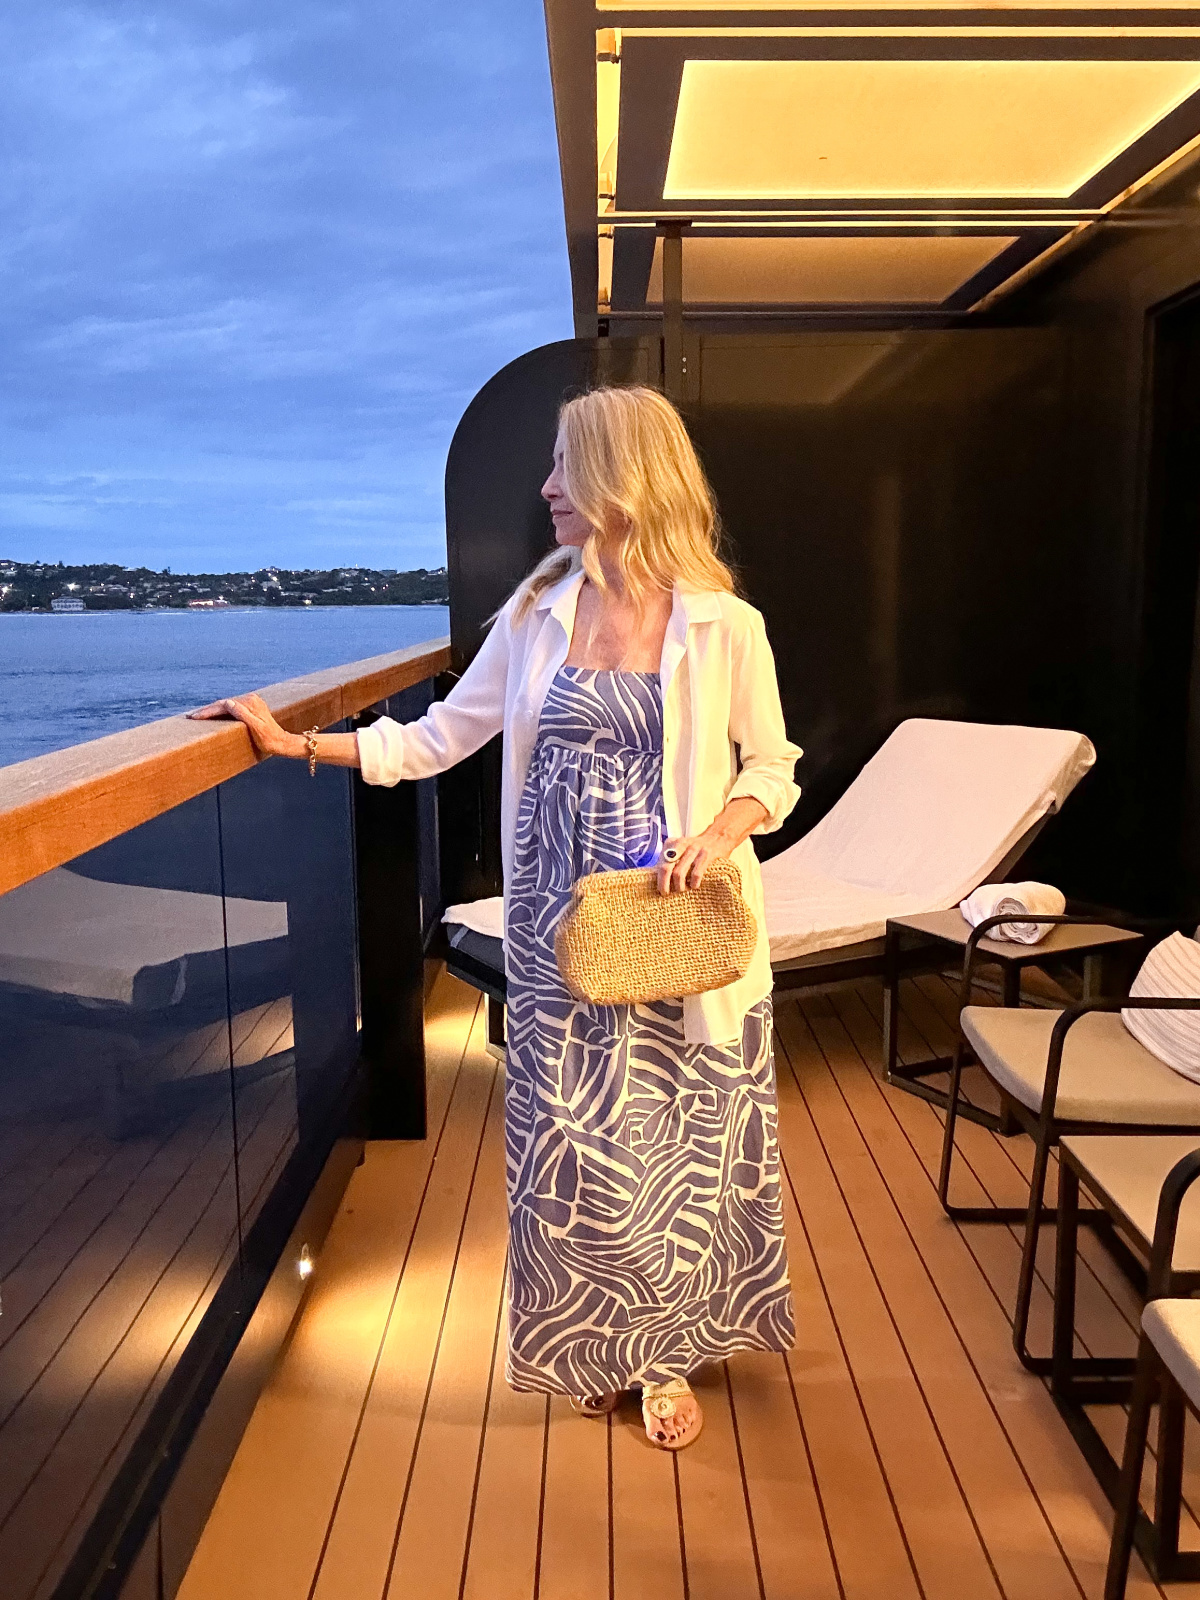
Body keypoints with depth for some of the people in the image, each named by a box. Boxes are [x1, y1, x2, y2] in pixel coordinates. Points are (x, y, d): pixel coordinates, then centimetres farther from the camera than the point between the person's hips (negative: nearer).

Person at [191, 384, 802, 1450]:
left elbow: (773, 769, 1)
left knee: (679, 1139, 9)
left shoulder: (723, 627, -7)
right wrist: (295, 742, 4)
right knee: (576, 1136, 11)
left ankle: (667, 1352, 33)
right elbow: (441, 738, 7)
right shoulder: (537, 614, 2)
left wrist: (718, 835, -18)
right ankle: (602, 1345, 35)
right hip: (560, 926, 3)